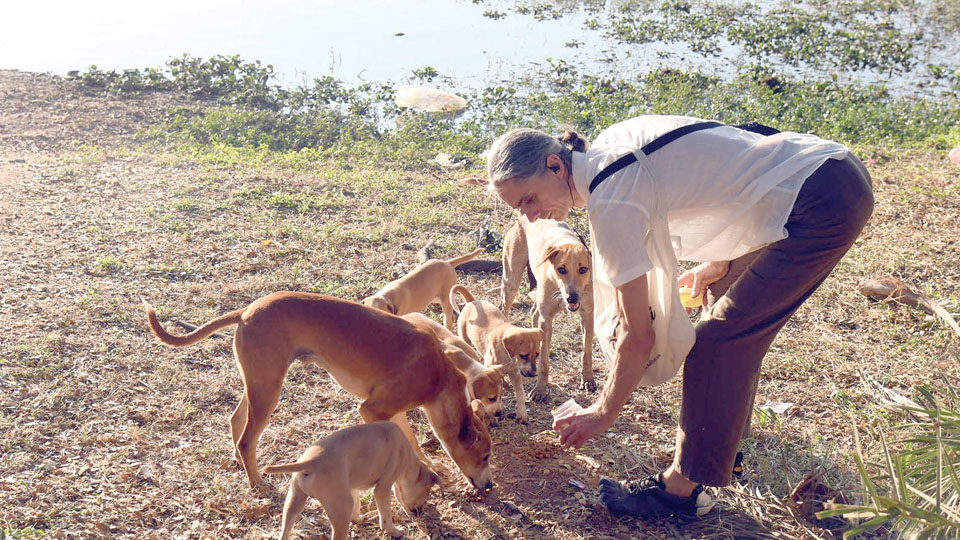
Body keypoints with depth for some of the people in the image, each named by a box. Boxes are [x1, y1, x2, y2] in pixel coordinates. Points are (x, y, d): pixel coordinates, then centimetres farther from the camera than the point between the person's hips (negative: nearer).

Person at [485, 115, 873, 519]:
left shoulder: (610, 202, -20)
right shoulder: (611, 145, 5)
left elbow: (639, 336, -13)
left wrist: (603, 413, 0)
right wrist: (721, 262, 19)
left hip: (825, 206, -10)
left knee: (718, 340, -8)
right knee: (725, 291, 24)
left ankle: (682, 488, 3)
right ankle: (731, 424, 41)